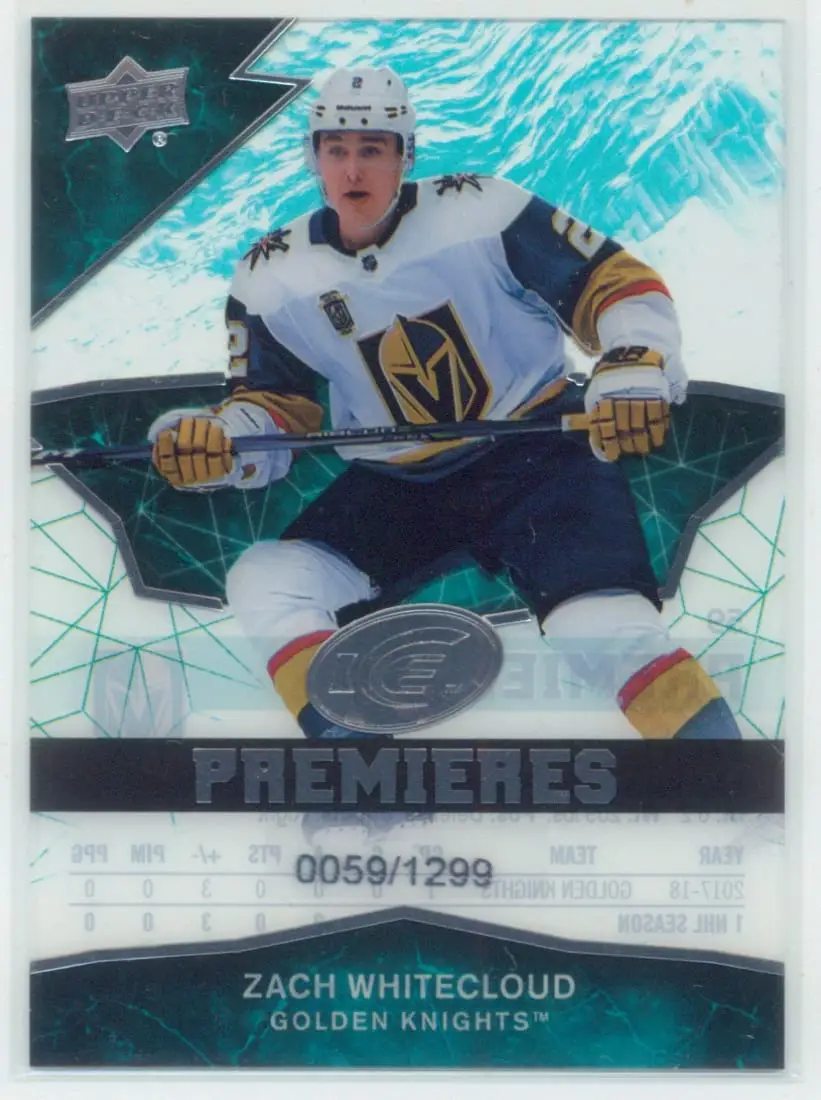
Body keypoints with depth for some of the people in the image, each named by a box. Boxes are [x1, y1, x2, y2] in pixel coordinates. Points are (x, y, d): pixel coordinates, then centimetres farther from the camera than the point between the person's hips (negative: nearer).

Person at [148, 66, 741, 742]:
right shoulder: (274, 278, 1)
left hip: (533, 453, -4)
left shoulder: (479, 213, -10)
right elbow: (275, 406, 7)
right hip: (395, 488, 4)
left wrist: (633, 369, -25)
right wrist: (215, 444, -15)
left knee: (605, 631, -27)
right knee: (263, 584, -15)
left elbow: (615, 282, -6)